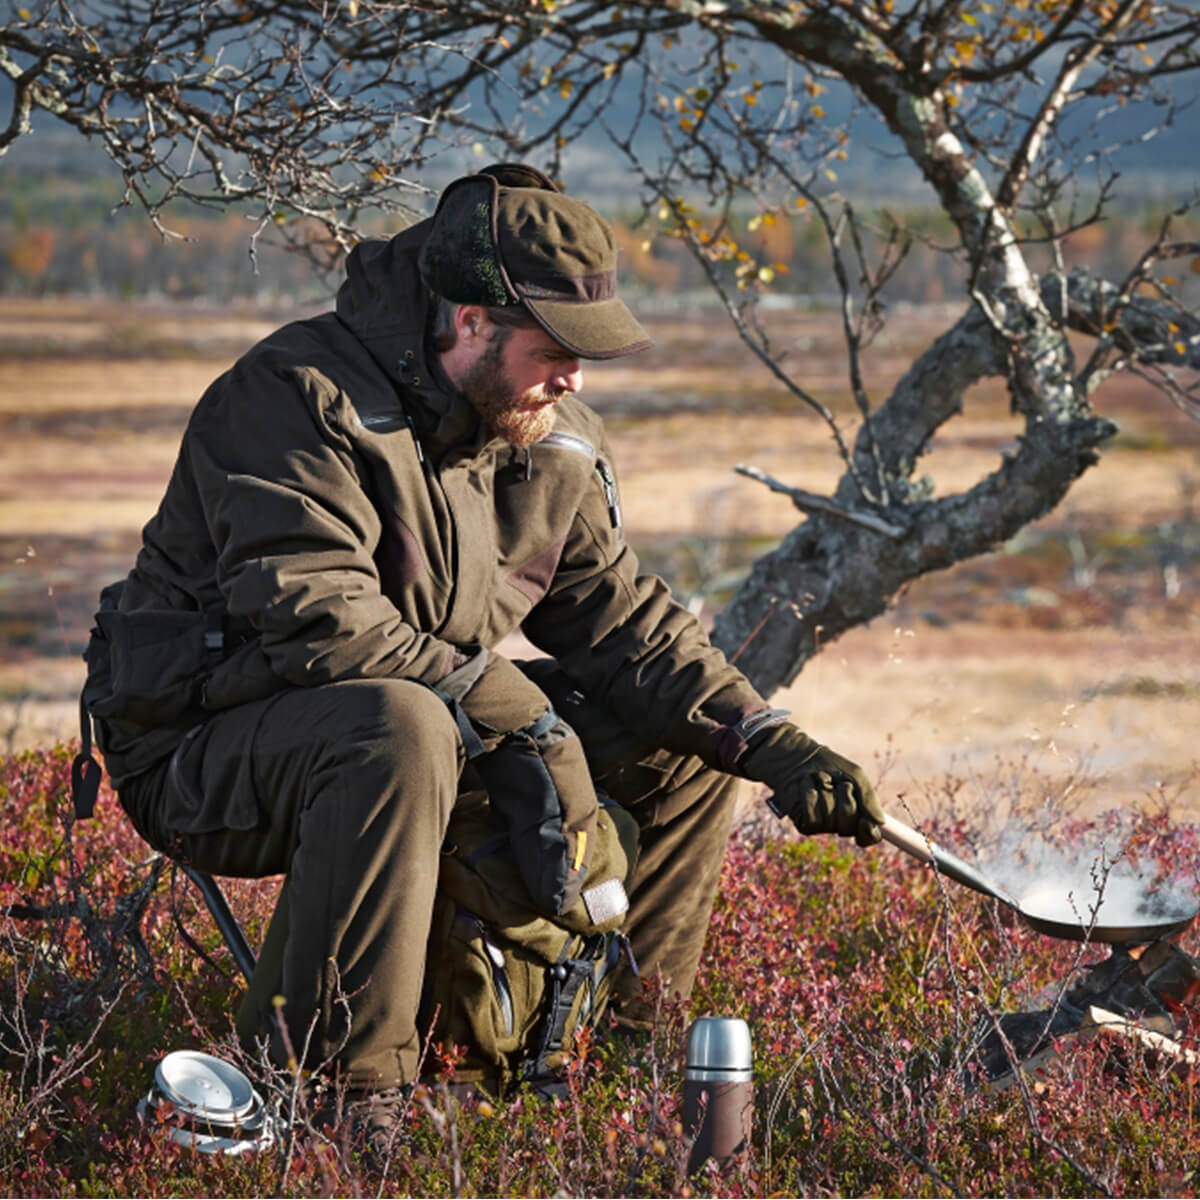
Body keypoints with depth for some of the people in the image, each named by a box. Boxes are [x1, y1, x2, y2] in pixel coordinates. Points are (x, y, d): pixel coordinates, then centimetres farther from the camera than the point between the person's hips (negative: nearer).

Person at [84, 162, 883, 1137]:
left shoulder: (553, 441, 5)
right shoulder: (298, 399, -21)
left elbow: (622, 619, 6)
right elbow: (316, 617, -31)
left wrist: (773, 746, -7)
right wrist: (515, 712, -31)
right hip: (207, 752, -8)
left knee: (692, 742, 2)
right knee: (400, 728, -41)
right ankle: (352, 1085, -36)